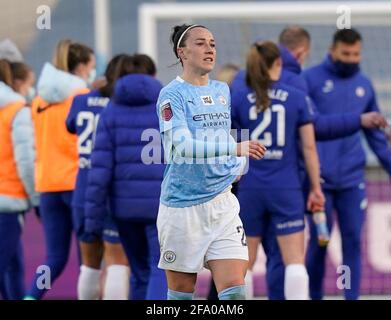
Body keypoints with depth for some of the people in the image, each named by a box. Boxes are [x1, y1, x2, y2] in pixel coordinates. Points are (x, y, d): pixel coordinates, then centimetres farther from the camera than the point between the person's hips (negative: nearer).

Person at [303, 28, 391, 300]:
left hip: (352, 178, 3)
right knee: (319, 240, 0)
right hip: (319, 178, -3)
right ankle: (314, 296, 13)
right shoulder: (311, 79, -2)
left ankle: (352, 298, 5)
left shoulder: (364, 85, 11)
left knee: (353, 240, 0)